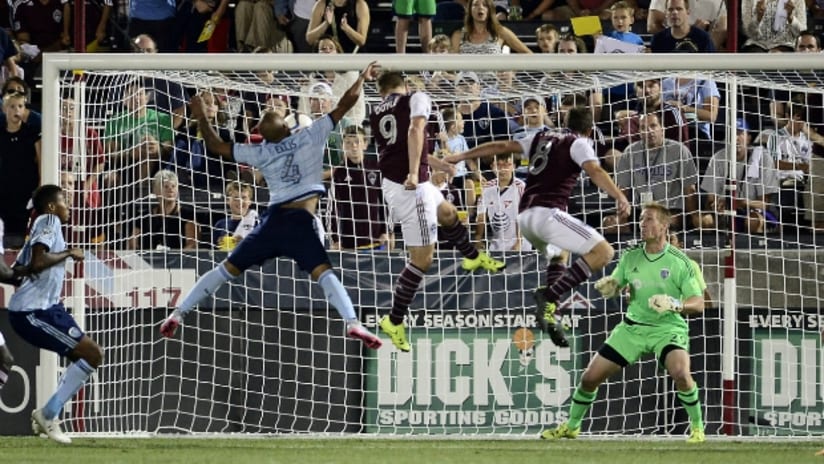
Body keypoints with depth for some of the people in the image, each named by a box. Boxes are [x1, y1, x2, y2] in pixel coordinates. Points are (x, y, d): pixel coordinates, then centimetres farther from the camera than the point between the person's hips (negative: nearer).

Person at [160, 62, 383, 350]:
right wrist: (362, 78, 18)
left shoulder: (262, 153, 10)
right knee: (322, 273, -14)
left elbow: (217, 147, 17)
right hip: (301, 222, -3)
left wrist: (202, 120, 30)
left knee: (228, 268, 12)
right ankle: (352, 323, -37)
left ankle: (179, 313, 12)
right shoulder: (310, 137, 3)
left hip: (273, 221, 3)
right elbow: (346, 103, 5)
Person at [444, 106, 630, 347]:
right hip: (547, 212, -8)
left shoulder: (541, 138, 23)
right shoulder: (579, 143, 6)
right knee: (603, 252, -13)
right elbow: (595, 171, -13)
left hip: (525, 216, 8)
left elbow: (500, 146, 26)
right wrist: (619, 197, -26)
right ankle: (550, 295, -23)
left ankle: (551, 310, 17)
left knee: (557, 255, 35)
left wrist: (461, 156, 35)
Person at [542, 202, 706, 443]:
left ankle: (697, 427, -11)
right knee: (590, 377, 2)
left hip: (668, 327, -4)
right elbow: (613, 287, 14)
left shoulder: (679, 261, -11)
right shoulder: (630, 257, 1)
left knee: (680, 373, -33)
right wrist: (607, 286, -11)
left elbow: (698, 303, -12)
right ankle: (571, 426, 26)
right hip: (633, 326, 4)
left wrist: (676, 305, -31)